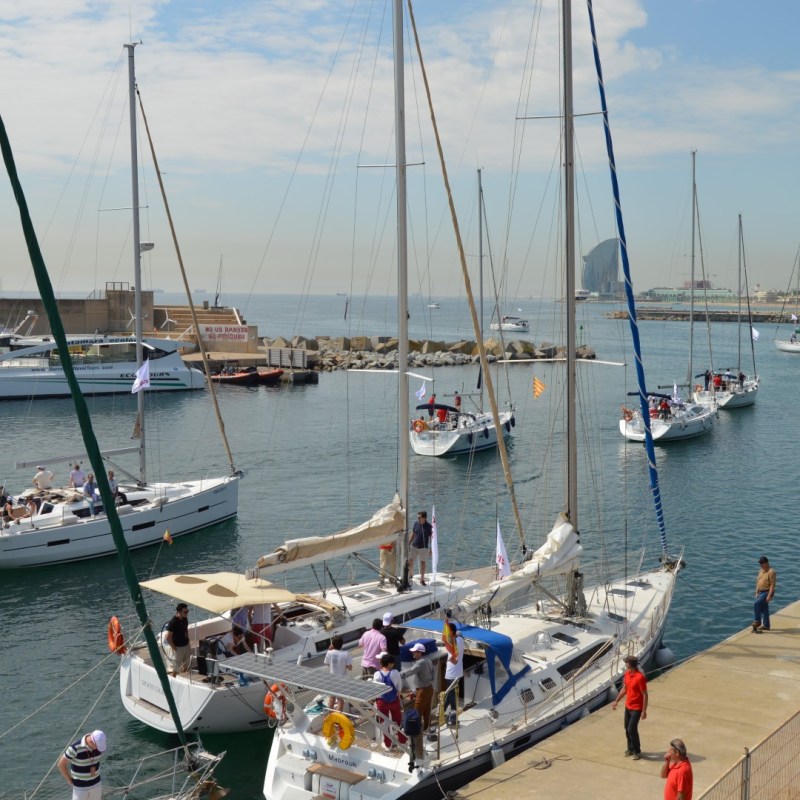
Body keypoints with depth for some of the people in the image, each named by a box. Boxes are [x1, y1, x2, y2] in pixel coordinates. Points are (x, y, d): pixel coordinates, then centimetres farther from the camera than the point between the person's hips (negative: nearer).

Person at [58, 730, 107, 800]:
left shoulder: (98, 743, -15)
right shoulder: (75, 747, -32)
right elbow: (61, 764, -18)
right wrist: (70, 782, -10)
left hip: (95, 783, 5)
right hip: (80, 785, -5)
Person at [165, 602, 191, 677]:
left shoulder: (185, 619, -1)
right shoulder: (173, 622, -25)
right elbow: (167, 637, -22)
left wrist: (187, 641, 10)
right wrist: (174, 648, -18)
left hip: (186, 645, 8)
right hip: (178, 648, -8)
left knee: (185, 666, 21)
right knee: (175, 669, 5)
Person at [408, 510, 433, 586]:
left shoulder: (428, 526, -11)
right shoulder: (416, 524, -1)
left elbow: (431, 537, -6)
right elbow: (412, 534, 9)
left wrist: (431, 548, -9)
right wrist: (408, 544, 8)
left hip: (423, 548, -3)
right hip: (414, 546, 3)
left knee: (423, 563, 5)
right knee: (410, 561, 5)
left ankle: (422, 579, 17)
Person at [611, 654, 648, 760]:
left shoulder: (640, 677, -25)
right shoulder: (627, 674, 0)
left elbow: (645, 695, -20)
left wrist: (644, 711, -19)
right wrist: (616, 701, 17)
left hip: (636, 708, -8)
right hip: (628, 706, 8)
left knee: (632, 729, -7)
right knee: (627, 728, 14)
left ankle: (637, 751, 11)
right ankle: (630, 749, 31)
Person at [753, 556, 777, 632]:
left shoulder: (771, 572, -16)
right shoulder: (761, 571, 10)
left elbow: (772, 585, -19)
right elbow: (758, 582, 17)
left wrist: (769, 596, -22)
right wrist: (757, 593, 13)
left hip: (767, 592, -9)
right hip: (761, 592, 9)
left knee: (756, 604, -20)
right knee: (764, 609, 12)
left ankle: (757, 621, -11)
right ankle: (766, 625, 20)